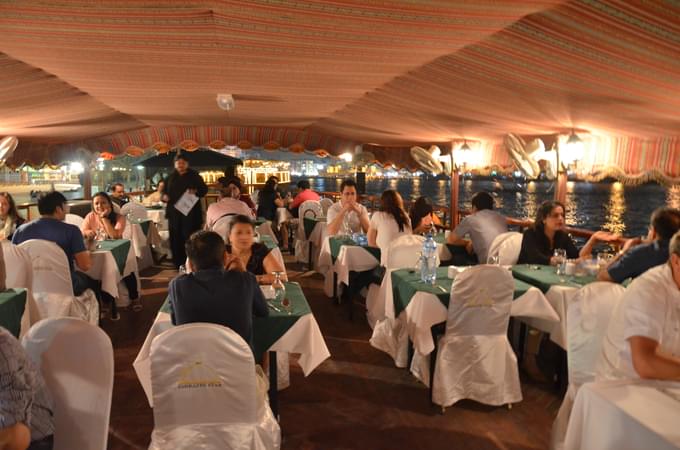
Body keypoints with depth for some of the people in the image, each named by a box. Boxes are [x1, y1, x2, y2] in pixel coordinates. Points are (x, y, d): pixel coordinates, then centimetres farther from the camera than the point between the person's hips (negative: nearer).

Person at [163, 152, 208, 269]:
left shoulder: (194, 175, 2)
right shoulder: (171, 177, 12)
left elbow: (204, 189, -1)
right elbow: (165, 190, 18)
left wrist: (196, 191, -21)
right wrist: (164, 196, -4)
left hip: (190, 212, -4)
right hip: (174, 212, 4)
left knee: (190, 237, -5)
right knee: (175, 238, 6)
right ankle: (178, 263, 16)